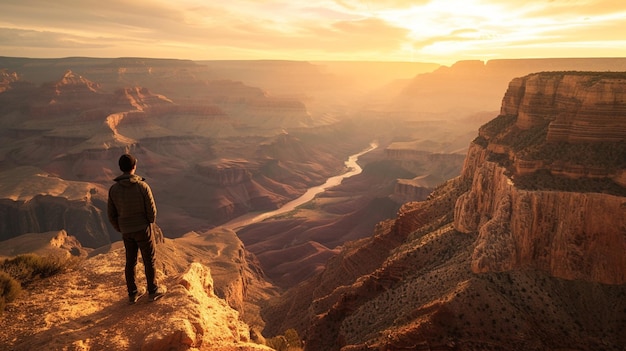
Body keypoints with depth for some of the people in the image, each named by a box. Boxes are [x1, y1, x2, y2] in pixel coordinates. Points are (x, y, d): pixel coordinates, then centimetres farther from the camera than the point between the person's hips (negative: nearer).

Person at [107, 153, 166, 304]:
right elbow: (151, 210, -13)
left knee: (130, 262, 16)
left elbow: (111, 214, 0)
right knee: (150, 260, 12)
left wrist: (120, 229, 16)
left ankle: (132, 293, 28)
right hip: (143, 229, -4)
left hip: (126, 232, 4)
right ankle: (153, 291, 24)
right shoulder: (142, 186, -18)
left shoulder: (113, 189, -7)